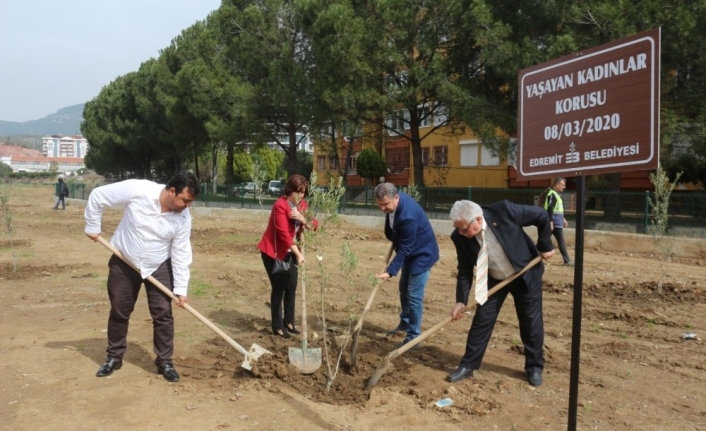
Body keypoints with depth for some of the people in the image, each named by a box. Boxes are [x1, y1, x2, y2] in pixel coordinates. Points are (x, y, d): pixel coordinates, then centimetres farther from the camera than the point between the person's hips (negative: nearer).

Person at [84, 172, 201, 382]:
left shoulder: (183, 217, -18)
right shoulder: (138, 190, -26)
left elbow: (181, 253, -13)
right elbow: (98, 196, -15)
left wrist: (181, 288, -14)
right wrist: (92, 227, -9)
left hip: (159, 267, 1)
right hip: (124, 263, -1)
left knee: (163, 314, -1)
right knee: (119, 312, 11)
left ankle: (165, 362, 13)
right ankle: (114, 357, 30)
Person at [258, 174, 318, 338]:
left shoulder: (302, 204, 1)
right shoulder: (280, 205, -22)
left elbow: (314, 225, -6)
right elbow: (284, 233, -28)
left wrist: (303, 219, -26)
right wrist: (298, 254, -31)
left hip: (289, 251, 7)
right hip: (273, 251, -7)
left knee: (291, 287, 10)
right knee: (279, 288, -2)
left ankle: (289, 322, 24)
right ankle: (277, 326, 8)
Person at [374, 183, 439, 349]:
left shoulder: (408, 216, -37)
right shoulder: (392, 202, -11)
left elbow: (405, 250, -31)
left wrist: (390, 272, -33)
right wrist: (393, 239, 11)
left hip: (422, 254, -9)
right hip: (409, 252, 9)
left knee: (414, 295, -8)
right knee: (404, 289, 21)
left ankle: (413, 337, 3)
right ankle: (404, 323, 40)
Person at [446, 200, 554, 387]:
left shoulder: (503, 210, -32)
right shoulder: (460, 237, -21)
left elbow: (542, 216, -17)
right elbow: (465, 271, -11)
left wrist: (545, 246, -10)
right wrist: (461, 301, -18)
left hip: (526, 275, -2)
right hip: (494, 280, 2)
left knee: (531, 322, 8)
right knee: (482, 321, 1)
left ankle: (534, 367, 27)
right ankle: (467, 366, 15)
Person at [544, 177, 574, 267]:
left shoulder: (556, 194, 18)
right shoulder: (552, 194, -15)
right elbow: (549, 209, -21)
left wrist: (563, 219, 28)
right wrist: (551, 222, -25)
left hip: (557, 223, 10)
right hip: (555, 223, -10)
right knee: (561, 241, -3)